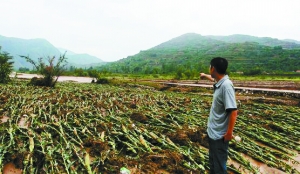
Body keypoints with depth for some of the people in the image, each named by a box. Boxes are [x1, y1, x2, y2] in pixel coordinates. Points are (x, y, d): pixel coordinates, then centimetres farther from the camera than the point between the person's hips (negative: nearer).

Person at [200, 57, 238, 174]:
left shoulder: (226, 85, -26)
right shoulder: (219, 82, 1)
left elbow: (233, 111, -28)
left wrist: (229, 132, -23)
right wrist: (205, 75, 46)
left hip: (220, 135, -9)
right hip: (212, 131, 9)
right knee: (213, 161, 26)